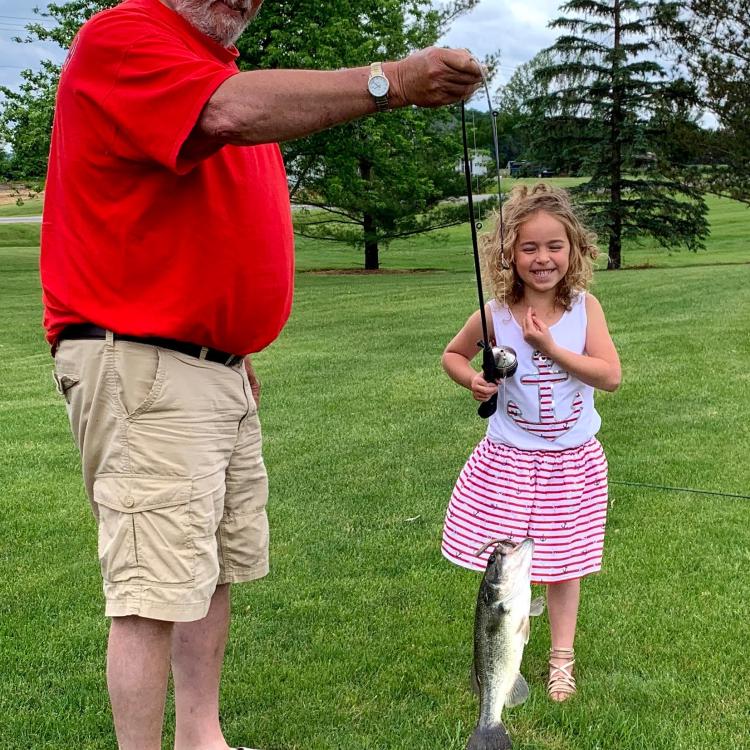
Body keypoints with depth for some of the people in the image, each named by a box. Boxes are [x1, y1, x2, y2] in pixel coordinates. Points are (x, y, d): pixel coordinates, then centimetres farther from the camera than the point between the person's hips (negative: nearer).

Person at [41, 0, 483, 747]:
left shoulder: (223, 70, 19)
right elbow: (233, 111, -30)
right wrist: (390, 81, -30)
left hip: (221, 367, 9)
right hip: (142, 365, -9)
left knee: (217, 570, 14)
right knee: (156, 590, -8)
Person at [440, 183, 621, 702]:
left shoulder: (585, 307, -9)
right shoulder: (495, 315, -10)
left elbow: (611, 376, -16)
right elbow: (453, 353, 7)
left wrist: (550, 347, -22)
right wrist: (473, 379, -14)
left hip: (571, 460, 1)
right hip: (509, 458, 0)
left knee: (564, 561, 11)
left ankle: (562, 656, 27)